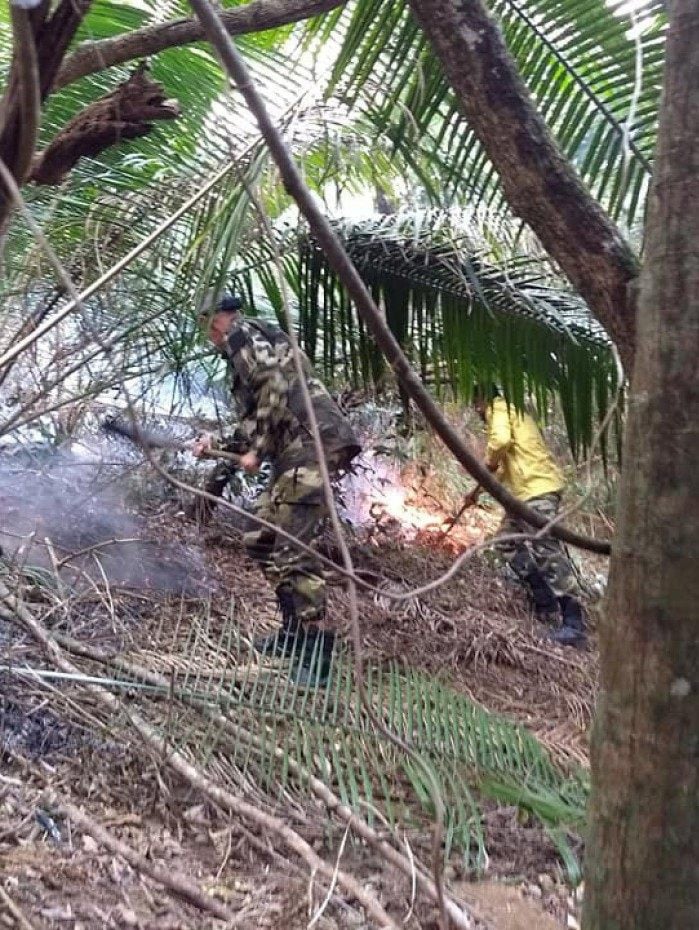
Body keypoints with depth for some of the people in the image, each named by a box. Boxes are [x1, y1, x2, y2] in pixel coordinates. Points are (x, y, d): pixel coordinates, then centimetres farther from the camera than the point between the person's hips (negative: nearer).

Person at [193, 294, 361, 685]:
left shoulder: (243, 334, 2)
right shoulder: (247, 349, 30)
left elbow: (275, 388, -15)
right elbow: (257, 420, 30)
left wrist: (257, 449, -10)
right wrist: (219, 443, 32)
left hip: (310, 442, -10)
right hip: (294, 449, 10)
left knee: (294, 551, -13)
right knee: (262, 539, 15)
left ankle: (316, 650, -7)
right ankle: (295, 630, 22)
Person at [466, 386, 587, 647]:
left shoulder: (498, 408, 0)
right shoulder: (511, 412, 29)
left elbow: (500, 440, -23)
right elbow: (510, 466, 34)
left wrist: (488, 464, -4)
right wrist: (479, 489, 35)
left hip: (538, 487, -10)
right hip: (528, 489, 10)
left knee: (546, 551, -15)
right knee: (507, 540, 16)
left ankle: (574, 624, -16)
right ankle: (546, 604, 15)